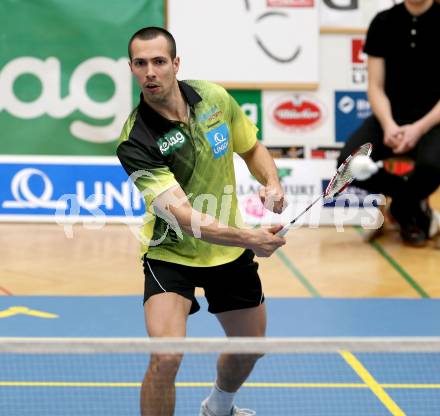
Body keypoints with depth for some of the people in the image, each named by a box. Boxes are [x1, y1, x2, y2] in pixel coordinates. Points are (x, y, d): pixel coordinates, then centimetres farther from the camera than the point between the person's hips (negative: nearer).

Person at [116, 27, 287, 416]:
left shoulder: (214, 97, -11)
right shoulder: (135, 142, -28)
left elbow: (252, 148, 7)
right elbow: (185, 216, -35)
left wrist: (272, 183, -14)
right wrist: (248, 238, -48)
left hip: (231, 252, 5)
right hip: (172, 254, -5)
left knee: (250, 347, 21)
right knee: (166, 358, -25)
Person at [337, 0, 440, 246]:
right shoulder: (384, 22, 3)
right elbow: (376, 87, 2)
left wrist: (419, 128, -23)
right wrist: (388, 125, -18)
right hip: (392, 117, 3)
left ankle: (403, 208, 1)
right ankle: (416, 203, 3)